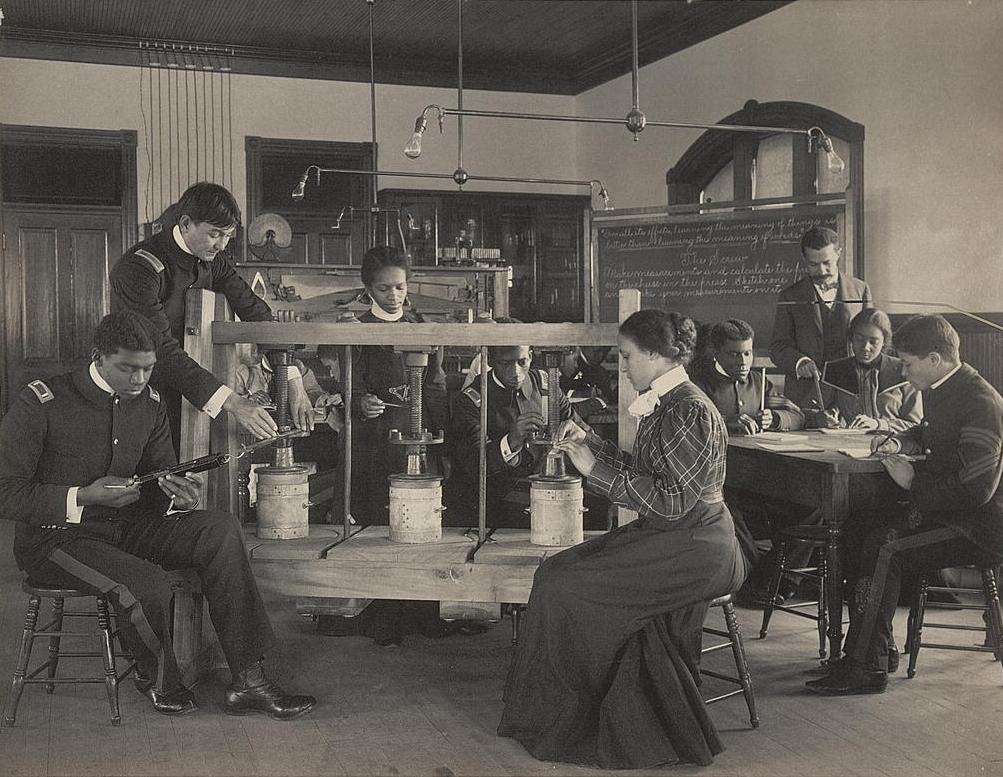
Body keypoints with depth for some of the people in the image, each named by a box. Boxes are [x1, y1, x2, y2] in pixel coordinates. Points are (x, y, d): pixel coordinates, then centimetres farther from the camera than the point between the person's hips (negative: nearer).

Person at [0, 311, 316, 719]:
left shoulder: (150, 403, 3)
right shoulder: (42, 403, -14)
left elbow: (162, 474, 13)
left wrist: (178, 494, -12)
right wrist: (84, 497, -25)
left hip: (125, 527, 6)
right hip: (56, 536, -5)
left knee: (220, 528, -19)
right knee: (148, 584, -33)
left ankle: (247, 681, -18)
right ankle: (156, 679, 3)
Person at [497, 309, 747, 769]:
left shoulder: (689, 411, -17)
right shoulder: (660, 405, 13)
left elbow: (672, 500, -22)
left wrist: (597, 470, -19)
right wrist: (589, 443, 13)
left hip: (694, 547, -10)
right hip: (664, 538, 10)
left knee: (567, 589, -18)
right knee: (555, 572, -5)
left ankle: (565, 718, 0)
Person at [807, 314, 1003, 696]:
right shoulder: (939, 390, 9)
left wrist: (914, 483, -16)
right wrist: (900, 441, 11)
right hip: (946, 512, 10)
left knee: (885, 553, -22)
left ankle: (864, 667, -13)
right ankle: (875, 644, 2)